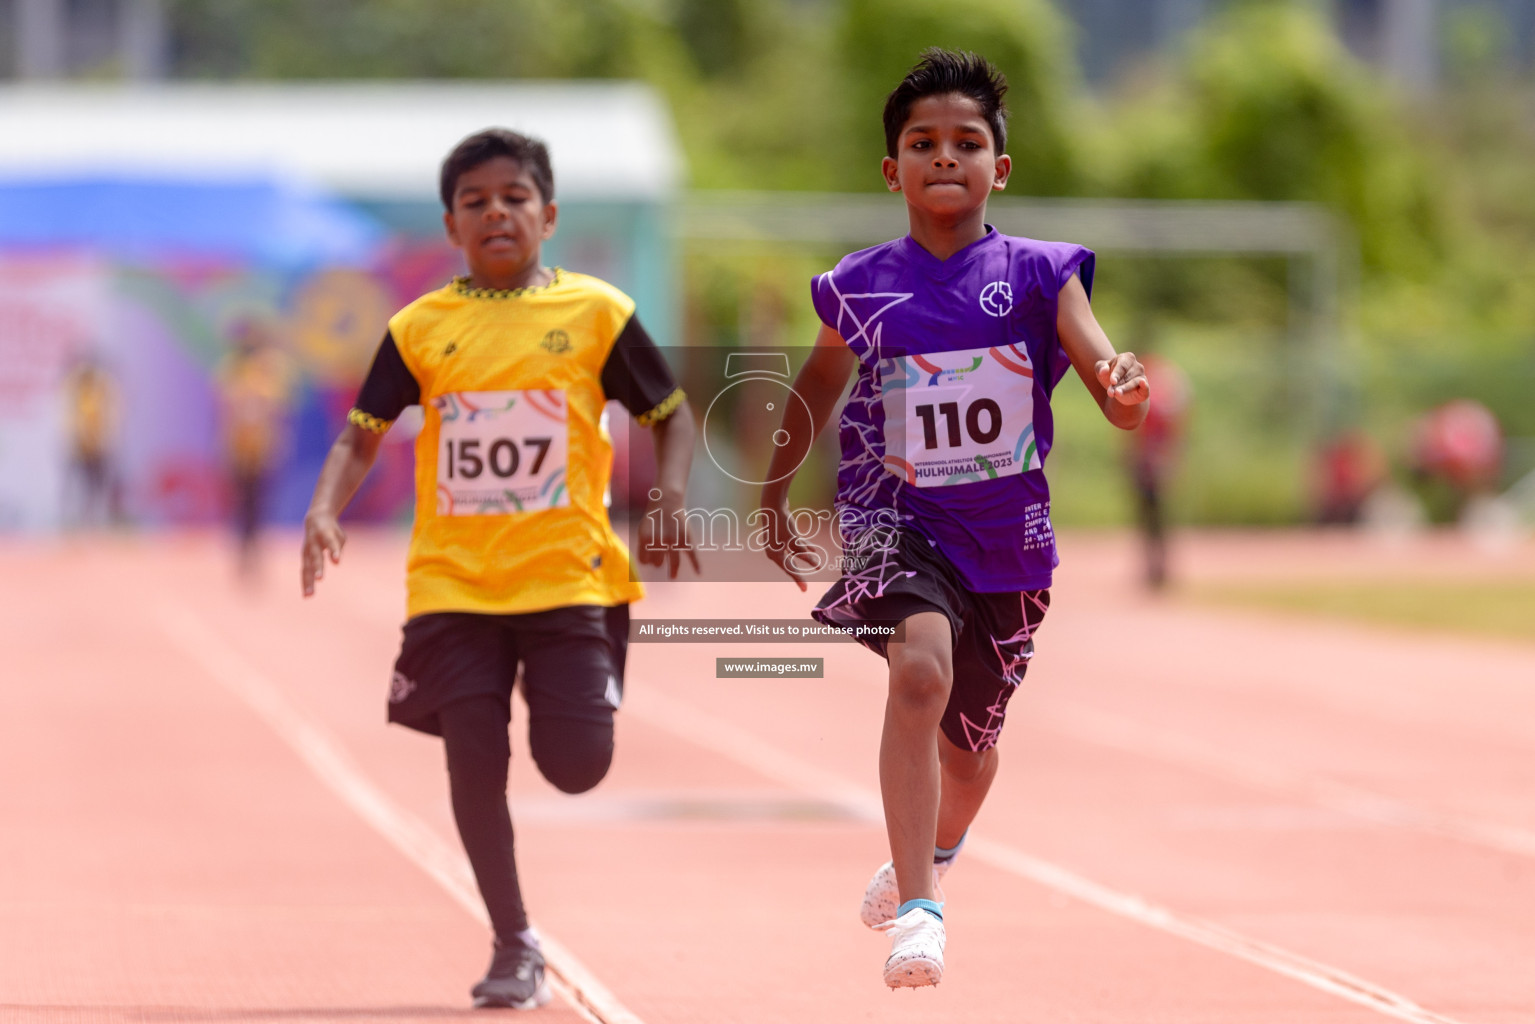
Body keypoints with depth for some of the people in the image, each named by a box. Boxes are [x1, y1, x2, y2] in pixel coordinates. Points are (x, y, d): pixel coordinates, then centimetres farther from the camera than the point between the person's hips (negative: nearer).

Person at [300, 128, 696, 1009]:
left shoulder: (595, 312, 1)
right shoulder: (422, 328, 4)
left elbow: (673, 414, 8)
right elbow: (364, 433, 8)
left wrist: (670, 502, -9)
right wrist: (326, 510, -11)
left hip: (568, 575, -1)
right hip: (455, 582, 1)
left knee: (577, 765, -9)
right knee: (474, 756, -5)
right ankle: (515, 946, 10)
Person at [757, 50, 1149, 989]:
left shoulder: (1039, 275, -7)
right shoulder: (860, 287, -4)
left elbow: (1115, 395, -18)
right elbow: (816, 393, 16)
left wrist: (1127, 389, -42)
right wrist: (774, 497, 21)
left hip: (1008, 537, 2)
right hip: (896, 518, -2)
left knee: (972, 744, 18)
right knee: (922, 669, -31)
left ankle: (937, 850, 54)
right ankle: (918, 912, -30)